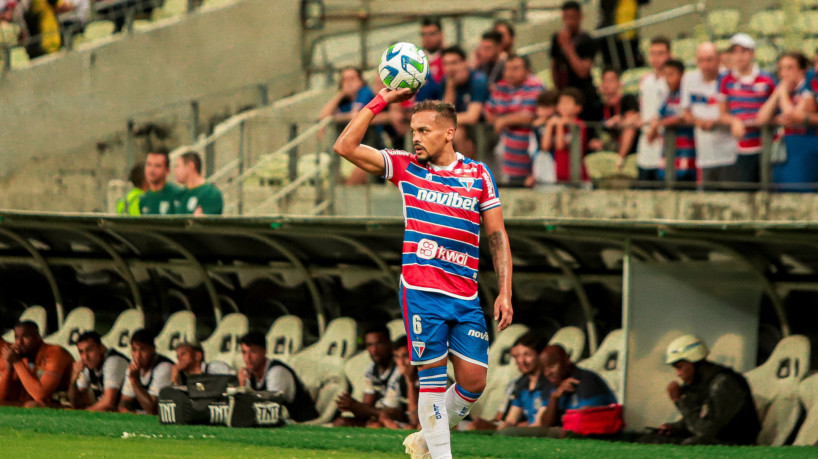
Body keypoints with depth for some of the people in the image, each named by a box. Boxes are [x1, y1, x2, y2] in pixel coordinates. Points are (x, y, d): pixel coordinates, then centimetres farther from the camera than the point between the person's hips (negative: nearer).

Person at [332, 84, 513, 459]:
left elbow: (496, 235, 9)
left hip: (466, 296, 2)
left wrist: (505, 291, 2)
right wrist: (381, 102, -4)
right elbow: (345, 147, -1)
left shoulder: (478, 174, 7)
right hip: (421, 291, -2)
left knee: (474, 381, -1)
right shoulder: (405, 167, 6)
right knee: (432, 374, -5)